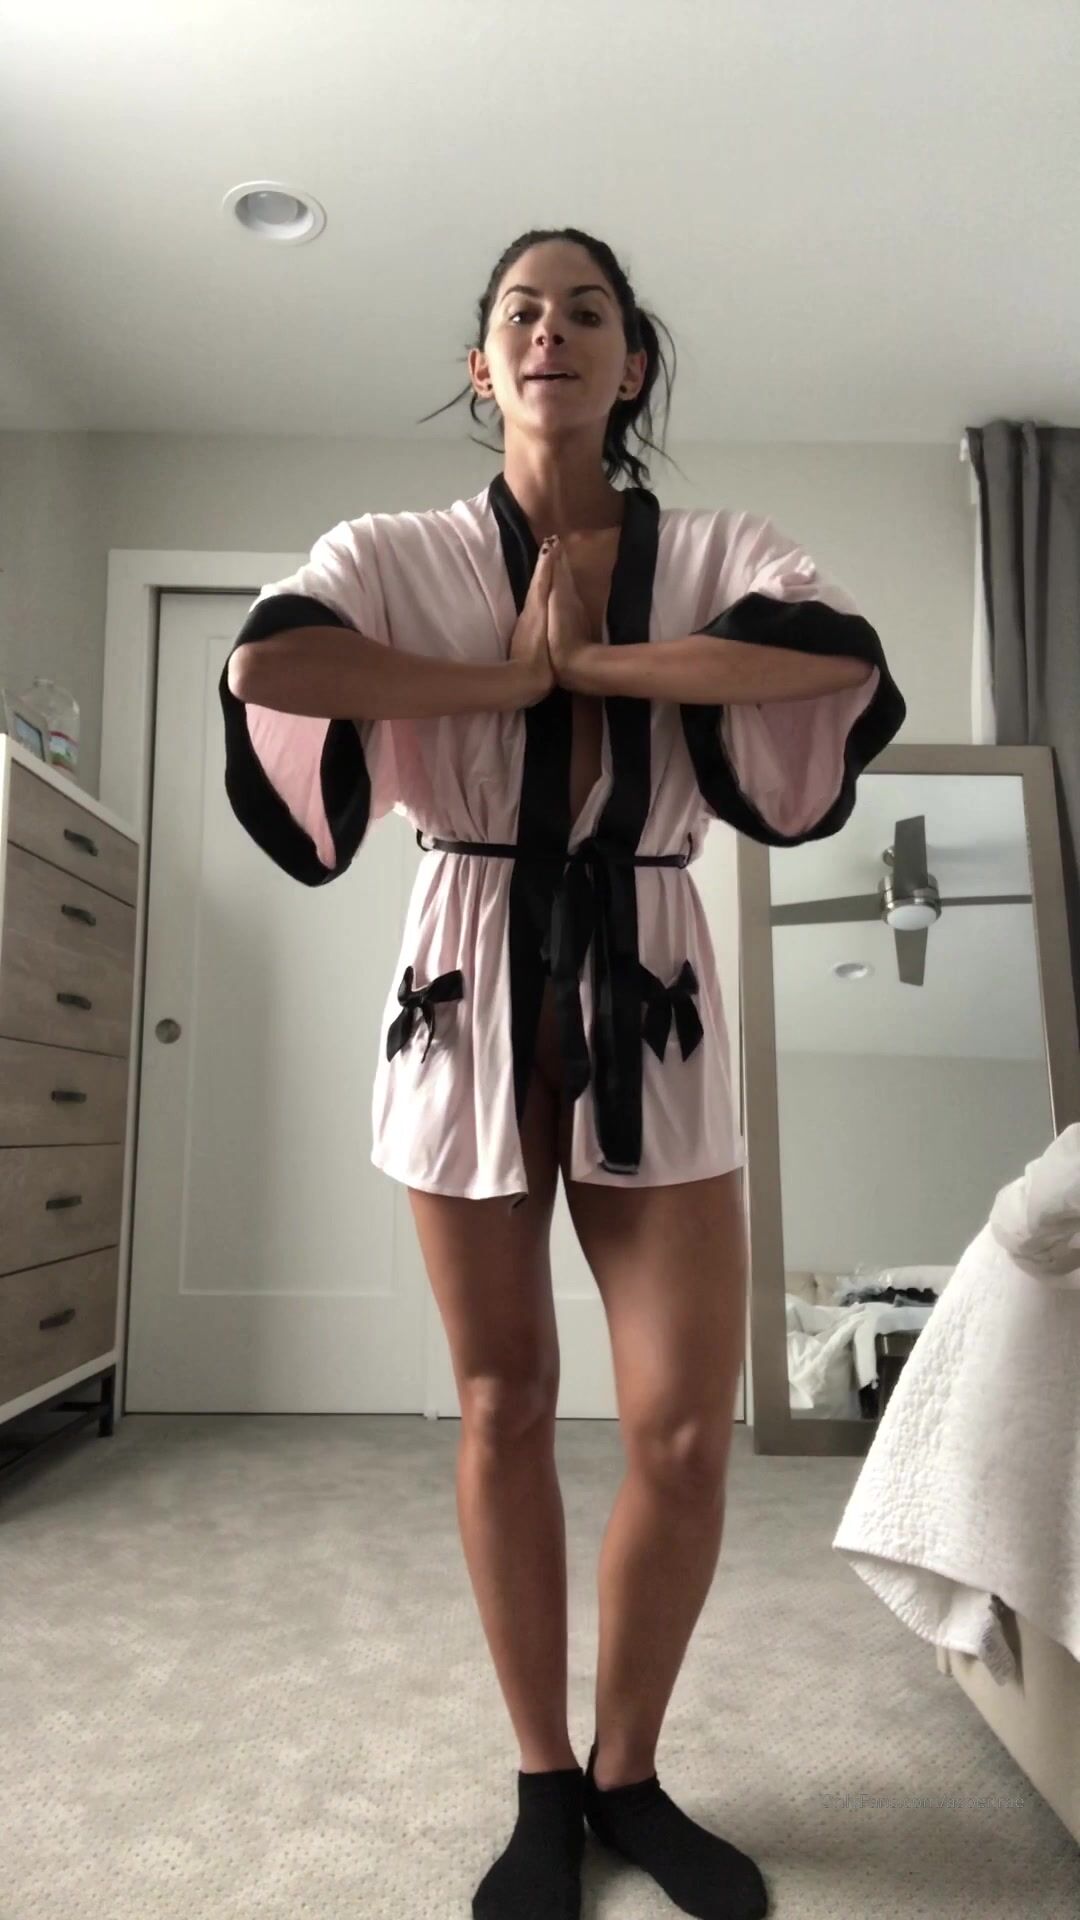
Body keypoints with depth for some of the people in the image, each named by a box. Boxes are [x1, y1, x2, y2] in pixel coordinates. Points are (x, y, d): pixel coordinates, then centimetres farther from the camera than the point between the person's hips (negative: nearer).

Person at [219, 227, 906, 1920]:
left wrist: (577, 655, -13)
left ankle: (628, 1771, 28)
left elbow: (844, 655, -17)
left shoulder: (716, 553, 6)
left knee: (688, 1423, -1)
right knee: (504, 1402, 8)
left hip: (649, 1001, 1)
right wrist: (502, 679, -13)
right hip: (473, 992, 0)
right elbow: (265, 663, -18)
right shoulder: (398, 554, 4)